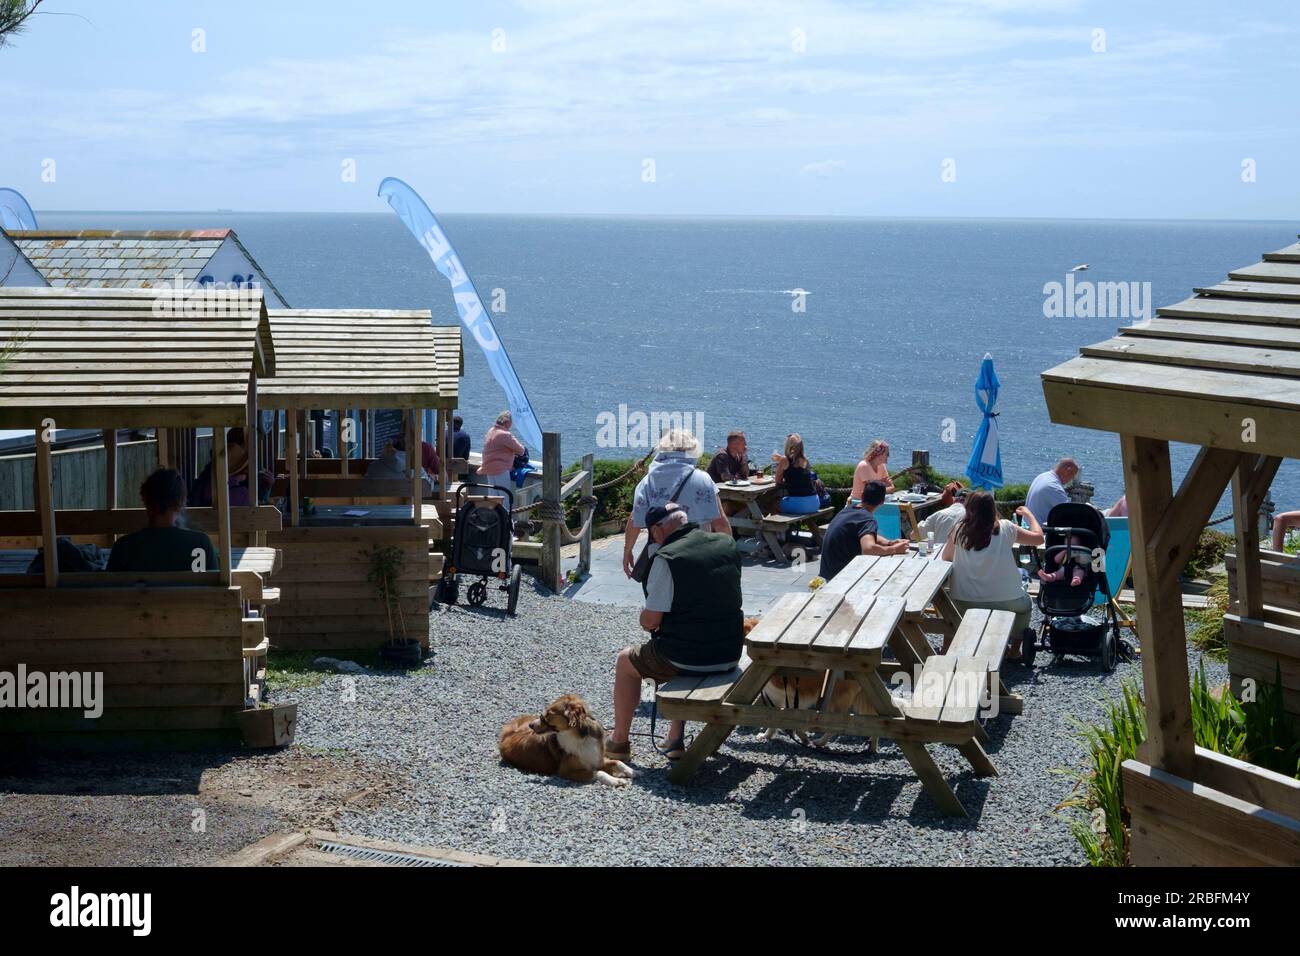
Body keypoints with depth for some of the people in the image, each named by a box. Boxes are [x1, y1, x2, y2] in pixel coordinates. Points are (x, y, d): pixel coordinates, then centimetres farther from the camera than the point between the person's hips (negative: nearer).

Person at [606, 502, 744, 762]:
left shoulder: (667, 558, -18)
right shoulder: (728, 544, 2)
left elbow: (650, 621, -17)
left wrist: (647, 621, 8)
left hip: (688, 658, -6)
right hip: (730, 654, 6)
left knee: (626, 661, 23)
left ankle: (619, 742, 33)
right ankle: (674, 740, 38)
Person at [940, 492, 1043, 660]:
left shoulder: (960, 530, -4)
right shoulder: (1005, 528, -6)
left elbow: (946, 557, 12)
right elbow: (1038, 538, 7)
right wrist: (1028, 515, 23)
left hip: (964, 605, 2)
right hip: (1006, 602, -1)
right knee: (1024, 603, 32)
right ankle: (1014, 650, 33)